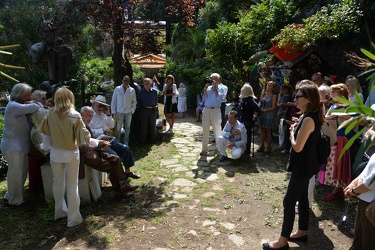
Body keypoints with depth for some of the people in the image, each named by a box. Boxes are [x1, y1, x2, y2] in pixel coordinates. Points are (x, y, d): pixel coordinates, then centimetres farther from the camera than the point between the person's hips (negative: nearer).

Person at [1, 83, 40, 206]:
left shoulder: (18, 106, 18)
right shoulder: (13, 106, -17)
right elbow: (35, 108, -26)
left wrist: (31, 104, -7)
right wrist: (33, 103, -5)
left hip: (19, 146, 10)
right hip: (13, 146, -10)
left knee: (23, 171, 17)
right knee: (16, 174, 1)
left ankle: (10, 196, 31)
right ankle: (15, 200, 16)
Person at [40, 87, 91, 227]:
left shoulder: (50, 114, -6)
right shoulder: (74, 116, -18)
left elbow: (44, 133, 5)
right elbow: (85, 137, -19)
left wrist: (46, 148, 18)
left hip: (55, 153, 4)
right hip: (71, 154, -4)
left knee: (58, 183, 19)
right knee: (72, 185, 7)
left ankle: (60, 211, 36)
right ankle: (73, 218, 15)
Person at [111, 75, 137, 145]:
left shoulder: (132, 90, 3)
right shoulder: (117, 89, 1)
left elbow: (134, 102, 9)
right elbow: (113, 101, 2)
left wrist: (132, 110, -1)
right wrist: (113, 112, -2)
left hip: (128, 113, 2)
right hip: (119, 112, -2)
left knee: (127, 128, 11)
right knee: (118, 128, 1)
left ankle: (126, 143, 24)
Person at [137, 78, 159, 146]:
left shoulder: (154, 91, 3)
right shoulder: (141, 92, -1)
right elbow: (138, 102, 7)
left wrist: (155, 107, 8)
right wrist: (141, 108, 1)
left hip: (153, 110, 2)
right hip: (144, 110, -2)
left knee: (152, 125, 12)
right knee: (144, 126, 2)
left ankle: (153, 140, 26)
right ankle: (142, 141, 12)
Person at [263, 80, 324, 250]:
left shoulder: (308, 119, -25)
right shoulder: (311, 116, 7)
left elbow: (297, 146, -25)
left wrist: (292, 132, -10)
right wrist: (296, 128, 2)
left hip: (303, 166, -10)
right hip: (304, 165, 11)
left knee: (289, 201, -3)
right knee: (302, 198, 20)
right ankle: (302, 232, 35)